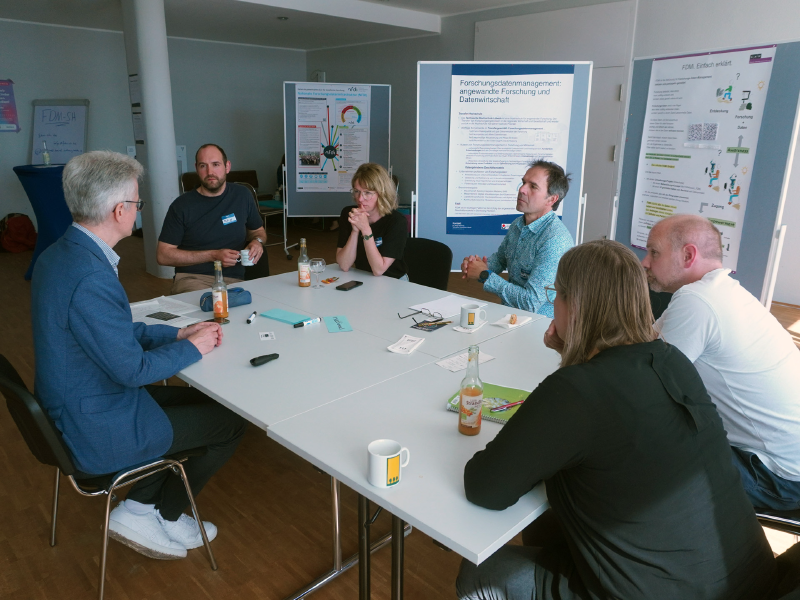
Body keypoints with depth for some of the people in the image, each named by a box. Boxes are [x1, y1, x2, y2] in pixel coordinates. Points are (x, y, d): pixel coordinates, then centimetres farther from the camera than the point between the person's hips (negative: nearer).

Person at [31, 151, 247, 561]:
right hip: (99, 431, -9)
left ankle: (140, 506, 23)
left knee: (199, 399, 20)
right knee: (230, 422, 3)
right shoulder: (91, 277, -31)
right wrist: (193, 347, -9)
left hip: (72, 410, 10)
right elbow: (132, 368, -24)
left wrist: (178, 333, 7)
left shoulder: (59, 254, 1)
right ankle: (158, 519, 20)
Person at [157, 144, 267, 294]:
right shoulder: (182, 205, 2)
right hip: (192, 279, -3)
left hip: (233, 280, 3)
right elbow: (163, 255, 0)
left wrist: (257, 241, 3)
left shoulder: (242, 196, 12)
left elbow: (258, 230, 29)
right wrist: (213, 256, -8)